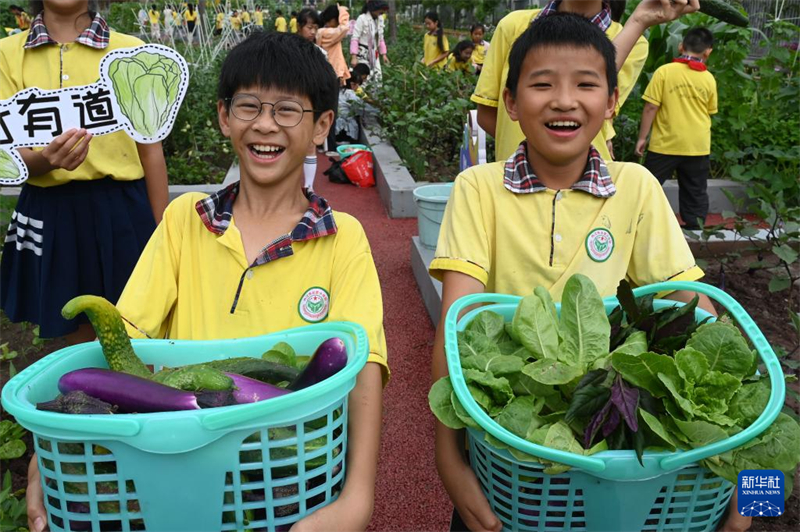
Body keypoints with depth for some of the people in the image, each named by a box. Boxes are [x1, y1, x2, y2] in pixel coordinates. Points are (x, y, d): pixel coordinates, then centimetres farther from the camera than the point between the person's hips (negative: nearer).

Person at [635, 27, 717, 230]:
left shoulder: (664, 71, -9)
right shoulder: (709, 79, 1)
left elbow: (651, 107, -10)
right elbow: (709, 112, 10)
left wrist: (642, 137, -4)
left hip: (665, 143, -3)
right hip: (698, 145, 3)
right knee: (696, 191, 12)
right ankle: (695, 227, 18)